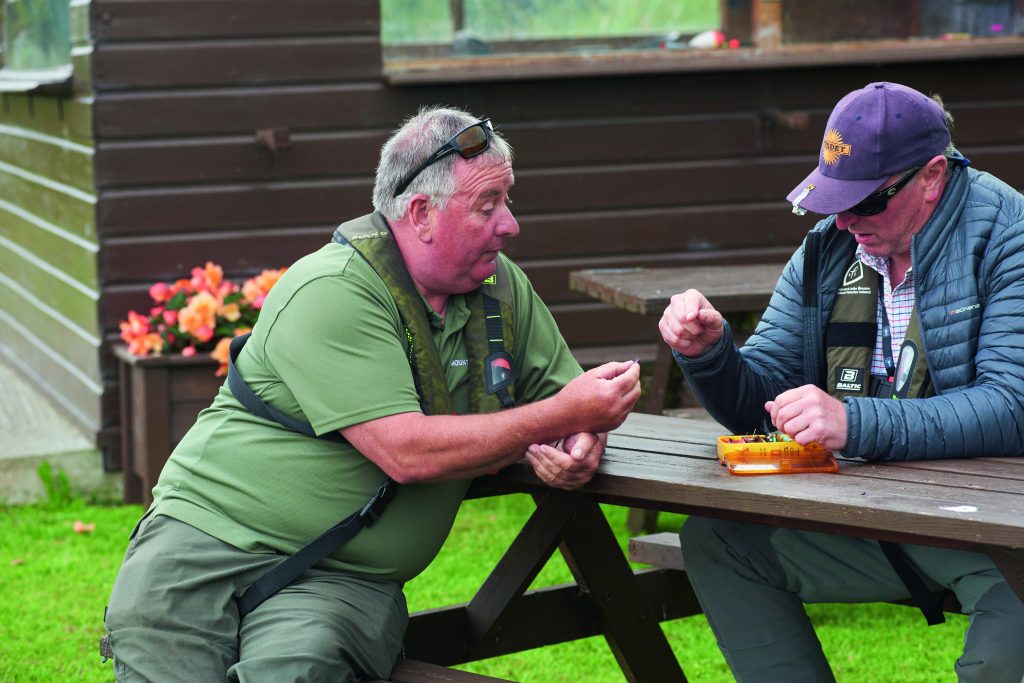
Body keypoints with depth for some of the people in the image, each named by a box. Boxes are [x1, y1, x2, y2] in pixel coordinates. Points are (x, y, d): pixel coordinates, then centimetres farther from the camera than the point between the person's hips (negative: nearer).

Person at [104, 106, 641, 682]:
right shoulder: (331, 293, -14)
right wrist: (560, 417, -16)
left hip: (343, 579, 4)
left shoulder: (501, 285, 8)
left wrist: (579, 442, -6)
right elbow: (409, 453, -21)